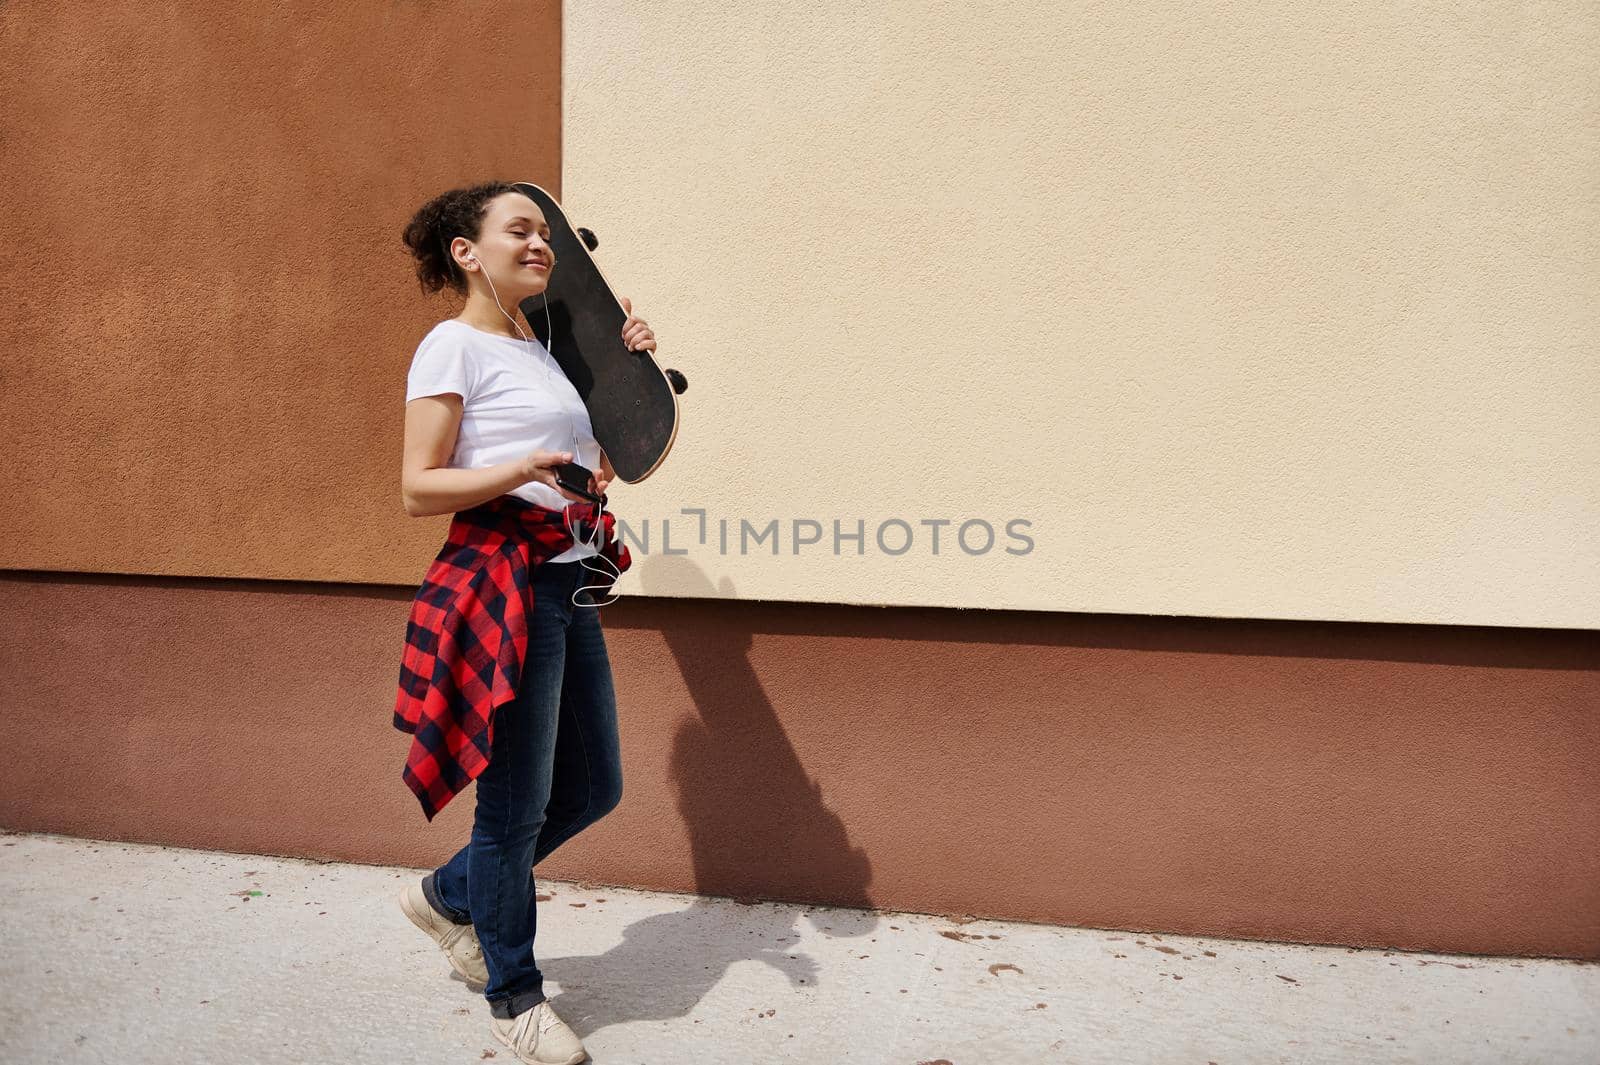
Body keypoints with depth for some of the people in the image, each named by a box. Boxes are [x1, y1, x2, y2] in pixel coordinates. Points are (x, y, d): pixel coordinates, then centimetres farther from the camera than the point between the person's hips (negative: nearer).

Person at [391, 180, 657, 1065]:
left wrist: (632, 364, 13)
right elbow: (417, 489, -10)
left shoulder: (538, 350, 18)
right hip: (504, 584, -8)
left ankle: (447, 897, 38)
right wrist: (518, 470, -24)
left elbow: (606, 460, 19)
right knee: (518, 802, 3)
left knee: (592, 789, 15)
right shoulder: (452, 346, -5)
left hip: (571, 585, 9)